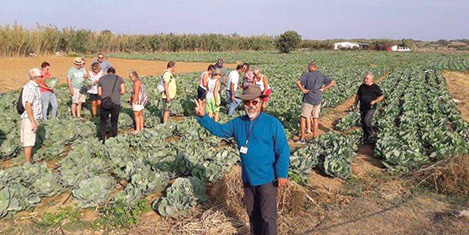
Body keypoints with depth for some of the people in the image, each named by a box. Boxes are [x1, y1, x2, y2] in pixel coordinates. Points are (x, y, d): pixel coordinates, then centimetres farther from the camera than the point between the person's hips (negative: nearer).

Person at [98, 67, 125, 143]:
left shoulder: (101, 79, 12)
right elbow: (123, 92, 0)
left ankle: (102, 139, 12)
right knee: (114, 122, 14)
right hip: (115, 103, -1)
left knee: (103, 122, 15)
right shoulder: (119, 78, 7)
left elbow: (99, 93, 7)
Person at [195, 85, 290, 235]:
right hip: (247, 179, 6)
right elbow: (219, 129, 10)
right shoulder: (238, 123, 2)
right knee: (252, 213, 22)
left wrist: (282, 174, -14)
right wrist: (202, 117, -3)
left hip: (267, 179, -5)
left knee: (267, 216, 4)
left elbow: (283, 151, -13)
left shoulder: (272, 123, -15)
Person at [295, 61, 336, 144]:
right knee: (315, 118, 13)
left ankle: (302, 138, 3)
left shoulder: (307, 75, -9)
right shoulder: (321, 76, 5)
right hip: (318, 100, 4)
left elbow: (298, 82, -24)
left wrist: (302, 89, -11)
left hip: (308, 100, -4)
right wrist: (324, 88, 0)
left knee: (303, 118, 4)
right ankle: (314, 138, 17)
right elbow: (332, 82, 0)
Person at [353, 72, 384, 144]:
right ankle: (365, 138, 26)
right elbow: (358, 96, 18)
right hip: (362, 108, 5)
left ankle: (370, 136, -4)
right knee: (363, 124, 9)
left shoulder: (375, 87, -5)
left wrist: (374, 101, -16)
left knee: (366, 120, -23)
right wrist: (355, 104, 11)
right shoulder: (361, 87, 6)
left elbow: (381, 96, 0)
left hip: (371, 108, -5)